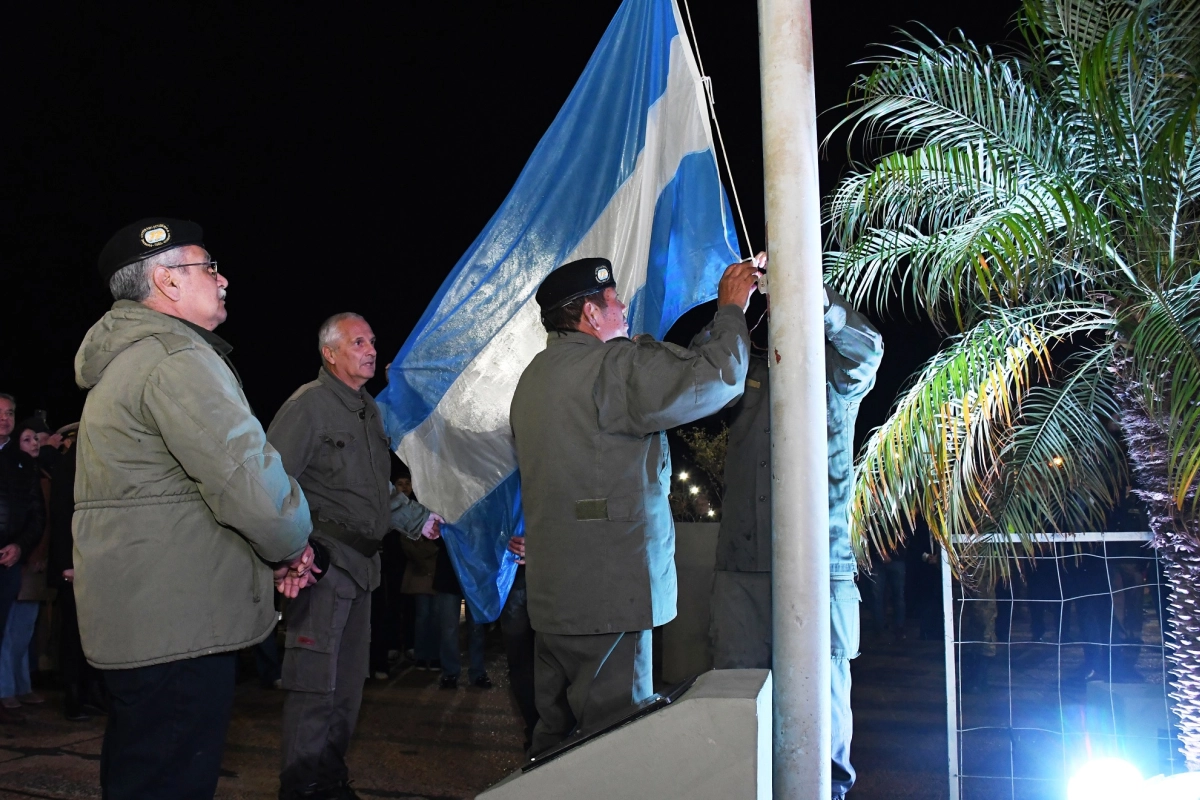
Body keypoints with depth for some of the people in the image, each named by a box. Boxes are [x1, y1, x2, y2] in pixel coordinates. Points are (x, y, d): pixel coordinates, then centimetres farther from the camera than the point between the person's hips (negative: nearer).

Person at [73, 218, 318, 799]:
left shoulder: (123, 360, 19)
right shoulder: (177, 359, -17)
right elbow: (254, 485, -27)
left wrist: (273, 554, 14)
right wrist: (291, 549, -5)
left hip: (131, 620, 11)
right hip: (178, 628, -11)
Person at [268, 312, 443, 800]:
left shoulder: (369, 410, 18)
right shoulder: (309, 404, -9)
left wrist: (418, 520, 26)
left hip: (361, 565, 8)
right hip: (322, 563, -8)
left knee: (348, 685, 14)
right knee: (315, 683, -5)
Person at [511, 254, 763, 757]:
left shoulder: (536, 376, 16)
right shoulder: (609, 366, -15)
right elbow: (716, 376, -15)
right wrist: (731, 309, -1)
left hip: (554, 596, 10)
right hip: (606, 595, -10)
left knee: (557, 734, 18)